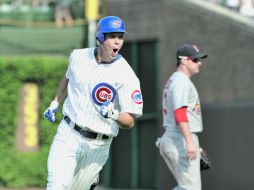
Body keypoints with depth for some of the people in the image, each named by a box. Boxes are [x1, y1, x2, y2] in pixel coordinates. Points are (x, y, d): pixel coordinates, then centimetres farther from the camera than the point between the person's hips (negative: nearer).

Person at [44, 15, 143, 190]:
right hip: (68, 134, 2)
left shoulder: (127, 76, -15)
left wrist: (113, 114, -35)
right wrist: (55, 103, 19)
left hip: (98, 145, -2)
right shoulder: (78, 56, -1)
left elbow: (130, 122, -16)